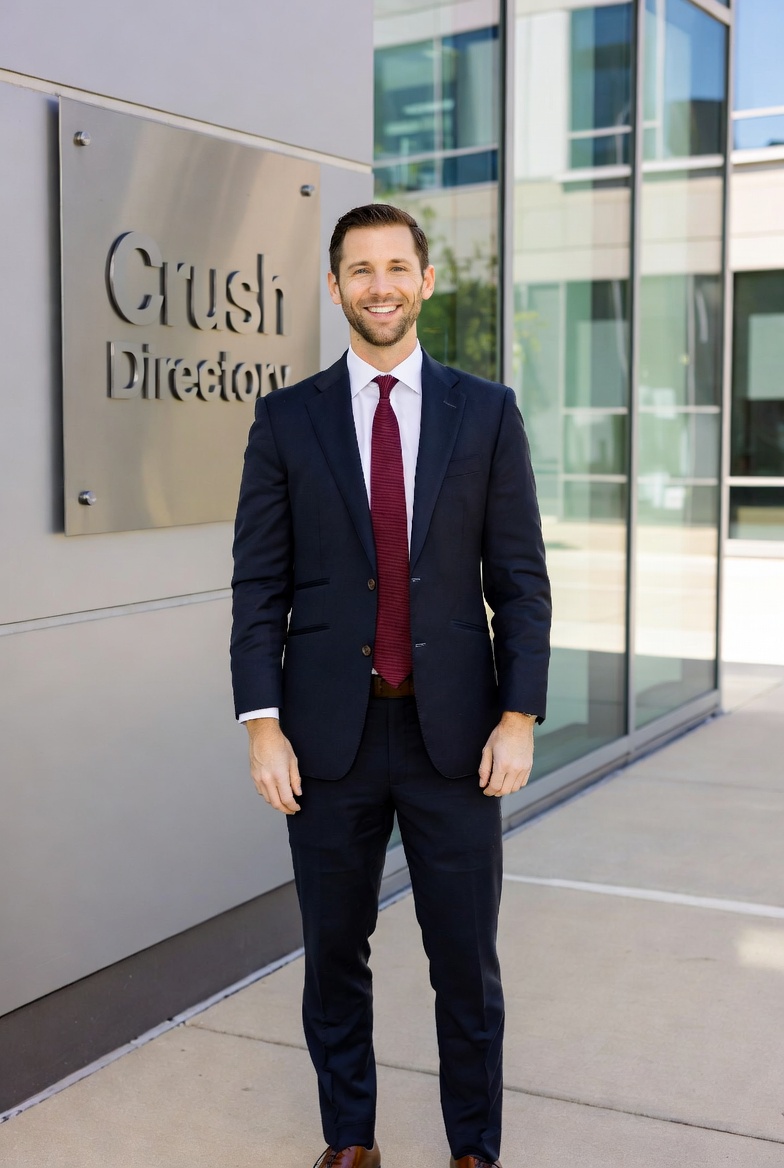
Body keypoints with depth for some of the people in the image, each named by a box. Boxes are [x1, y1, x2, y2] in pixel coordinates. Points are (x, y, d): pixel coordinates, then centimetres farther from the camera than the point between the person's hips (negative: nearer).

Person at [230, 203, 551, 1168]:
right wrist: (262, 724, -7)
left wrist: (519, 716, -6)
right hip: (330, 734, 1)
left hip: (455, 732, 0)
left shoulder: (487, 412, 3)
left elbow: (519, 577, 1)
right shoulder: (287, 419, 3)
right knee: (334, 954, 12)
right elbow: (259, 583, 1)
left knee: (467, 960, 8)